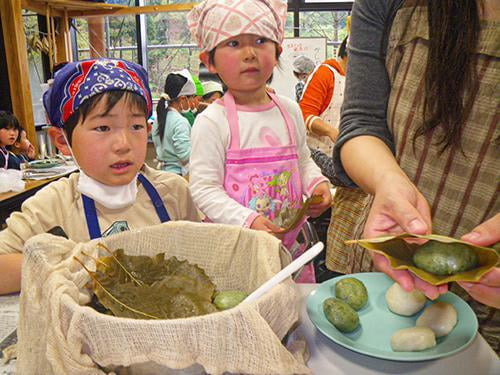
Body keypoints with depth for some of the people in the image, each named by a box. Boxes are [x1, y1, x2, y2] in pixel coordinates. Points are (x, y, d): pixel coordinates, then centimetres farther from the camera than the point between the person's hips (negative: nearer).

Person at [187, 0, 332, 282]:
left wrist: (317, 183, -1)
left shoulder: (290, 111, 5)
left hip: (290, 240, 5)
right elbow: (204, 189, -13)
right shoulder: (212, 122, -12)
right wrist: (248, 221, -24)